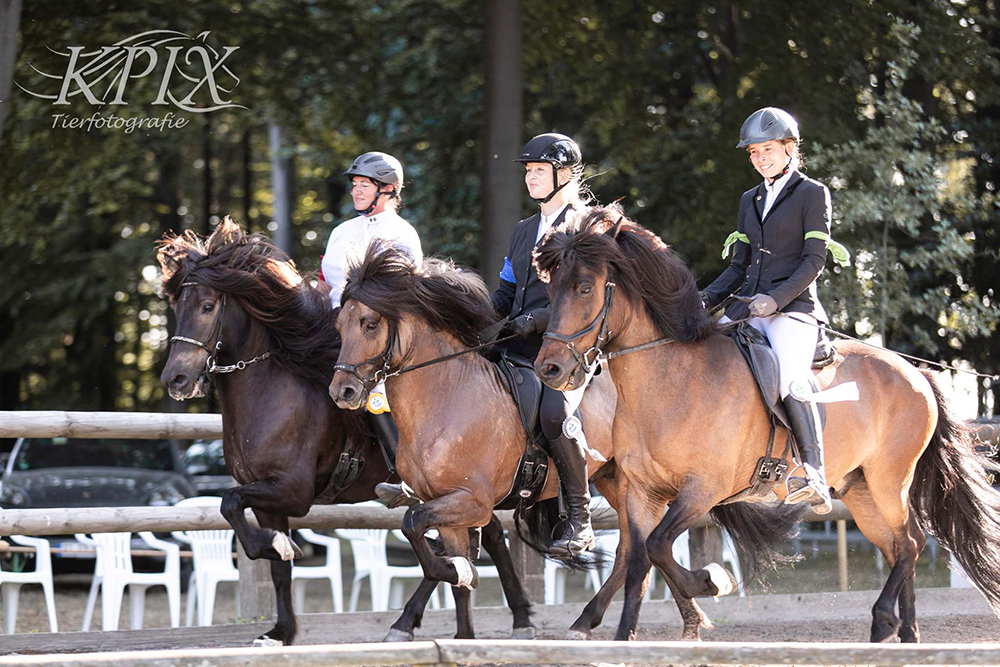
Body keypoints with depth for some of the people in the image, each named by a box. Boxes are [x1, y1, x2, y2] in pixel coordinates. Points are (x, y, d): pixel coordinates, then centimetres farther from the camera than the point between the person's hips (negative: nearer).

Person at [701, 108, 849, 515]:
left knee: (790, 380, -30)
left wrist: (775, 298, -18)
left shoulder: (812, 194, 2)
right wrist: (706, 299, 4)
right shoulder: (750, 200, 21)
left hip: (793, 308, -7)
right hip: (747, 308, 7)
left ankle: (814, 475, -36)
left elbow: (814, 259, -6)